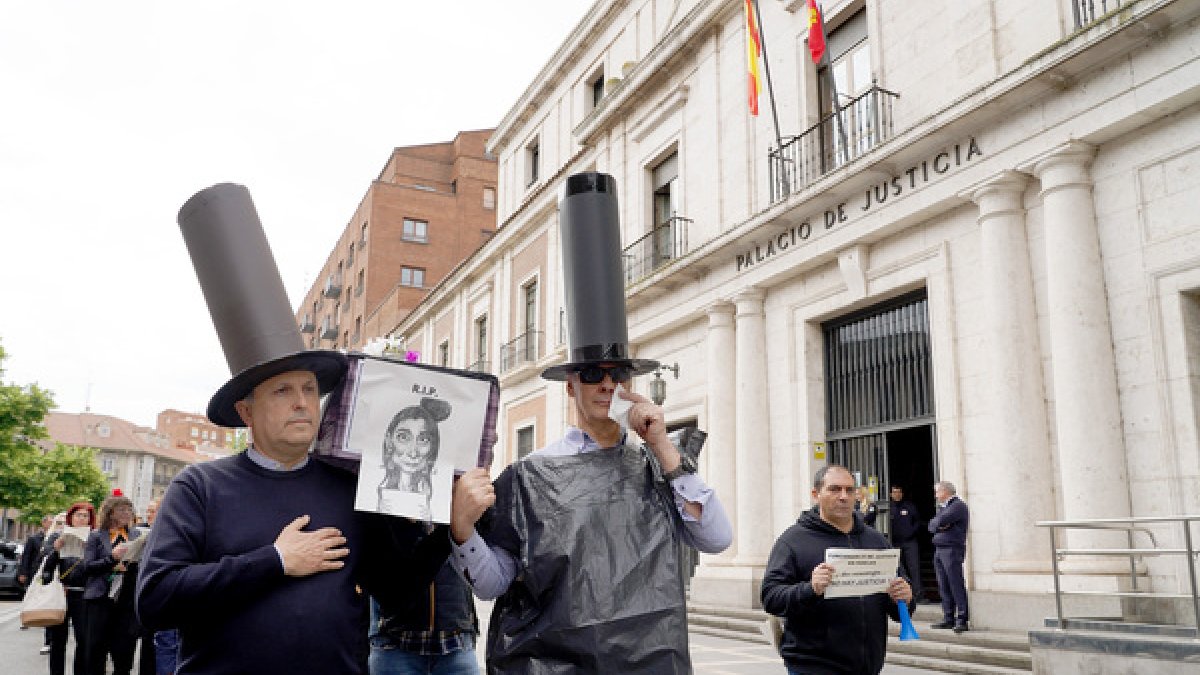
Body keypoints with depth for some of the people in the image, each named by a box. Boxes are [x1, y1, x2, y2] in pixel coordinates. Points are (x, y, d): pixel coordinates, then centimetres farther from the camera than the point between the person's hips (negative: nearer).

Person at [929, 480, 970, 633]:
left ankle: (963, 620, -7)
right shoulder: (942, 507, 22)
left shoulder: (958, 505, -6)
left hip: (952, 549, -8)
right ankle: (948, 618, 11)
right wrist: (939, 525, -6)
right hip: (939, 550, 8)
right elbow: (931, 526, 13)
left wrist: (937, 523, 2)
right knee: (943, 586, 7)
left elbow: (941, 521, -17)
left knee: (956, 585, -9)